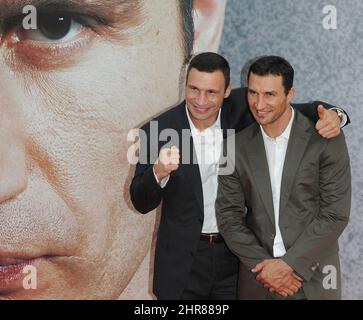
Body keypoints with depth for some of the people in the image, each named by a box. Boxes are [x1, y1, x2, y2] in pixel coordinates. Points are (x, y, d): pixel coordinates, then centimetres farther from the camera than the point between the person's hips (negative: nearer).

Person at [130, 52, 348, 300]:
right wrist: (159, 172, -32)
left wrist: (328, 113, -17)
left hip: (233, 254, 2)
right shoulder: (157, 130, -12)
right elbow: (142, 203, -11)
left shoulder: (240, 114, -7)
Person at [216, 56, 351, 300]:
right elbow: (229, 214, 1)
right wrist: (262, 265, -9)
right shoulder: (237, 146, -1)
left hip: (313, 277, -2)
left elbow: (336, 215, -10)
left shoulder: (326, 140, -9)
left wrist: (290, 263, -13)